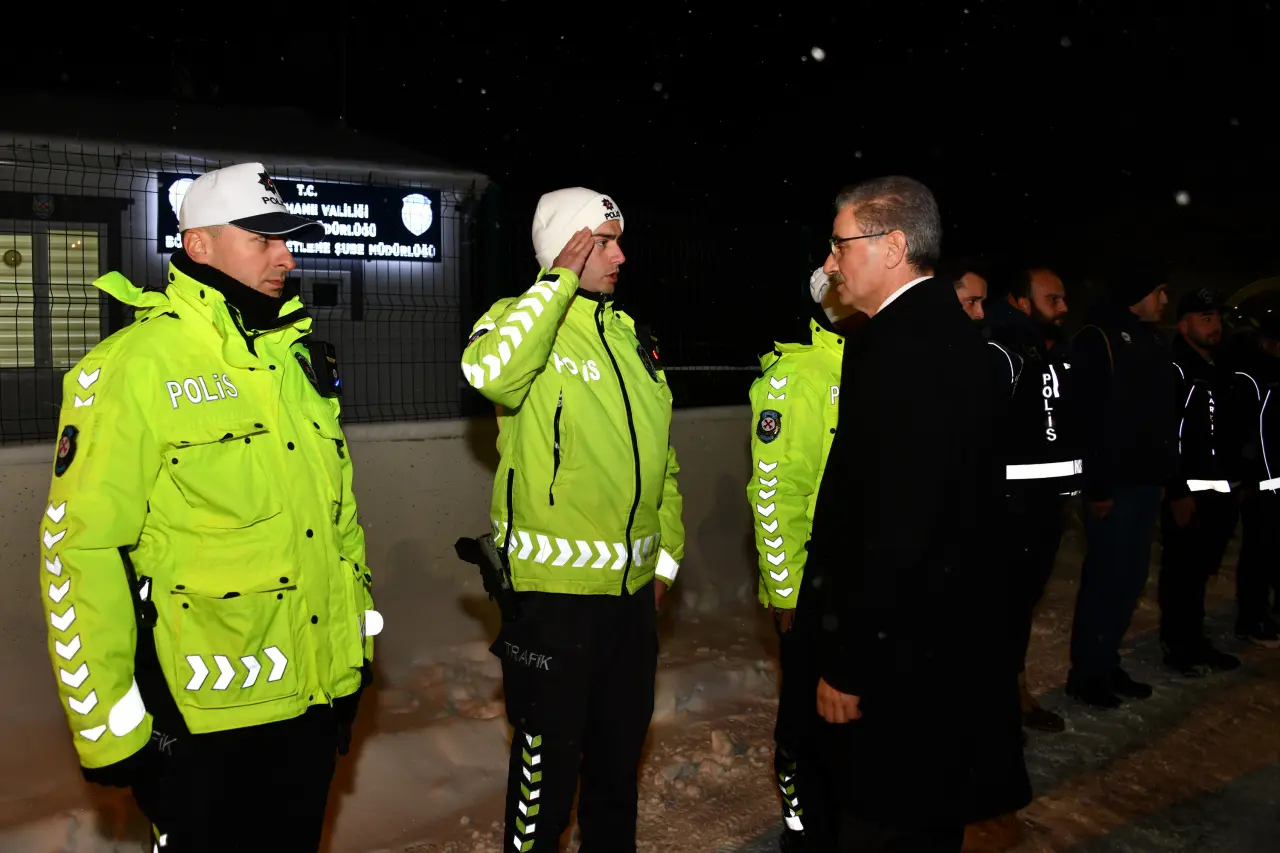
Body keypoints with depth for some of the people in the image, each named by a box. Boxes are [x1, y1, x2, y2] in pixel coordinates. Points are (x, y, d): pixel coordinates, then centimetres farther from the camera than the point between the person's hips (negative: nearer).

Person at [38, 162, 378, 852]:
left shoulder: (297, 358, 8)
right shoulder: (133, 367, -13)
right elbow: (79, 549, -15)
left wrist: (357, 638, 15)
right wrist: (110, 727, -12)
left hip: (317, 694, 6)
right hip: (206, 721, -6)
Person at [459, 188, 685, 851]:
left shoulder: (631, 335, 11)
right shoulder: (521, 318, -8)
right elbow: (490, 371, -34)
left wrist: (667, 553, 15)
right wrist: (563, 280, -24)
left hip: (634, 587, 7)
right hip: (554, 587, -6)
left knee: (620, 747, 22)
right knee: (549, 759, 7)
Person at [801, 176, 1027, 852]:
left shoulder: (896, 343, -21)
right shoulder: (951, 331, 10)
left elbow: (892, 521, -25)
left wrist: (846, 663, -17)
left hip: (898, 644, -10)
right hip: (953, 627, 10)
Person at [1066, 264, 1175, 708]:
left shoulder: (1151, 340, 15)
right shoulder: (1098, 338, -11)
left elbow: (1164, 413, 16)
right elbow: (1090, 418, -17)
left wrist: (1168, 472, 9)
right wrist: (1098, 486, -20)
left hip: (1146, 480, 8)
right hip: (1115, 483, -8)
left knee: (1131, 577, 13)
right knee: (1106, 577, -2)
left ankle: (1107, 663, 25)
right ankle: (1085, 673, 10)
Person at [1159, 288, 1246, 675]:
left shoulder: (1224, 374, 17)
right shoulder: (1173, 371, -11)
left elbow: (1235, 434, 20)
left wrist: (1241, 482, 14)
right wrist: (1178, 492, -19)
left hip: (1221, 493, 8)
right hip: (1188, 494, -8)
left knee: (1201, 572, 15)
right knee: (1181, 574, 0)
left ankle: (1195, 641, 26)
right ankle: (1177, 646, 11)